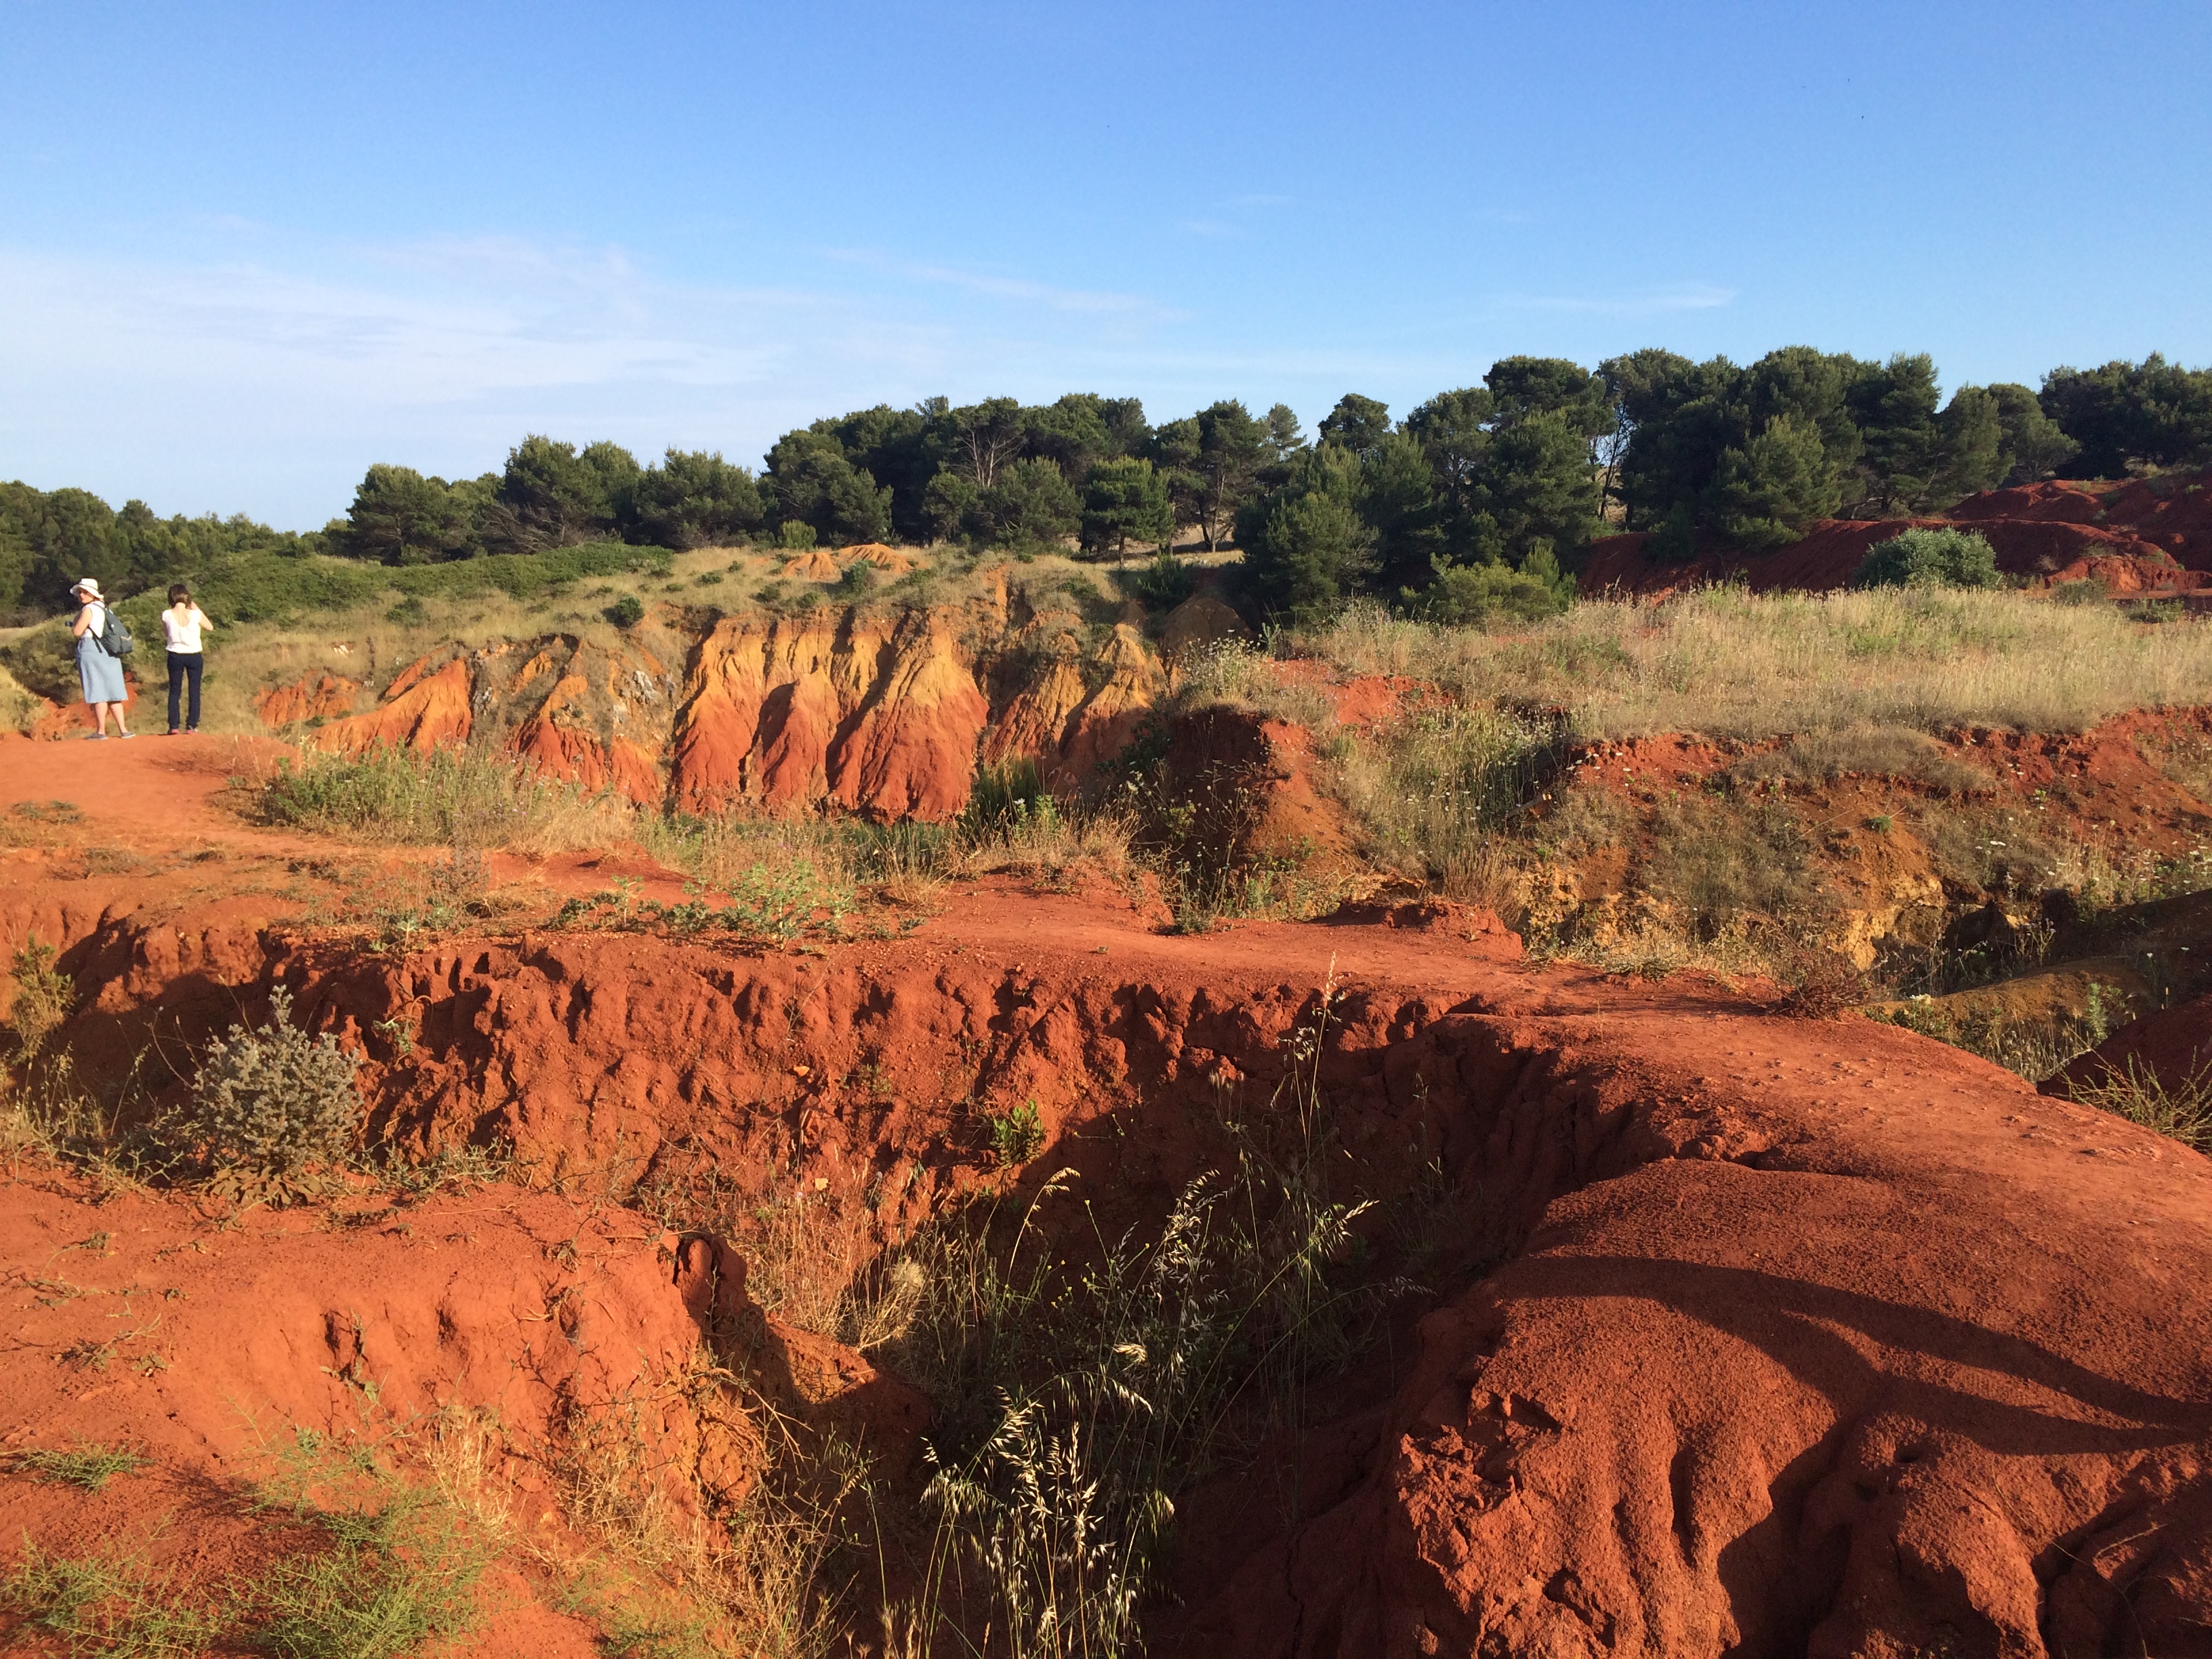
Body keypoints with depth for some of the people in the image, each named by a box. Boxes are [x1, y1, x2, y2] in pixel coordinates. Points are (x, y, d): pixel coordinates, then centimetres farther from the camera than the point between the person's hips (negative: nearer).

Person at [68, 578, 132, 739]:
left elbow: (77, 631, -13)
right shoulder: (104, 608, 14)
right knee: (112, 693, 9)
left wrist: (73, 624, 4)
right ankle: (123, 729, 6)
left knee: (98, 693, -5)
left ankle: (101, 731, -4)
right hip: (108, 653, 8)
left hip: (91, 650, -8)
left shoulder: (88, 609, -11)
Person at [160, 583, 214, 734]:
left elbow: (166, 634, 7)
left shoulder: (166, 615, -9)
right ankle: (192, 725, 4)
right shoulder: (196, 614, -13)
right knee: (194, 691, 8)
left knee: (174, 691, 11)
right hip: (194, 656, -1)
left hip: (175, 656, 1)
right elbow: (209, 627, 6)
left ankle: (173, 726, 6)